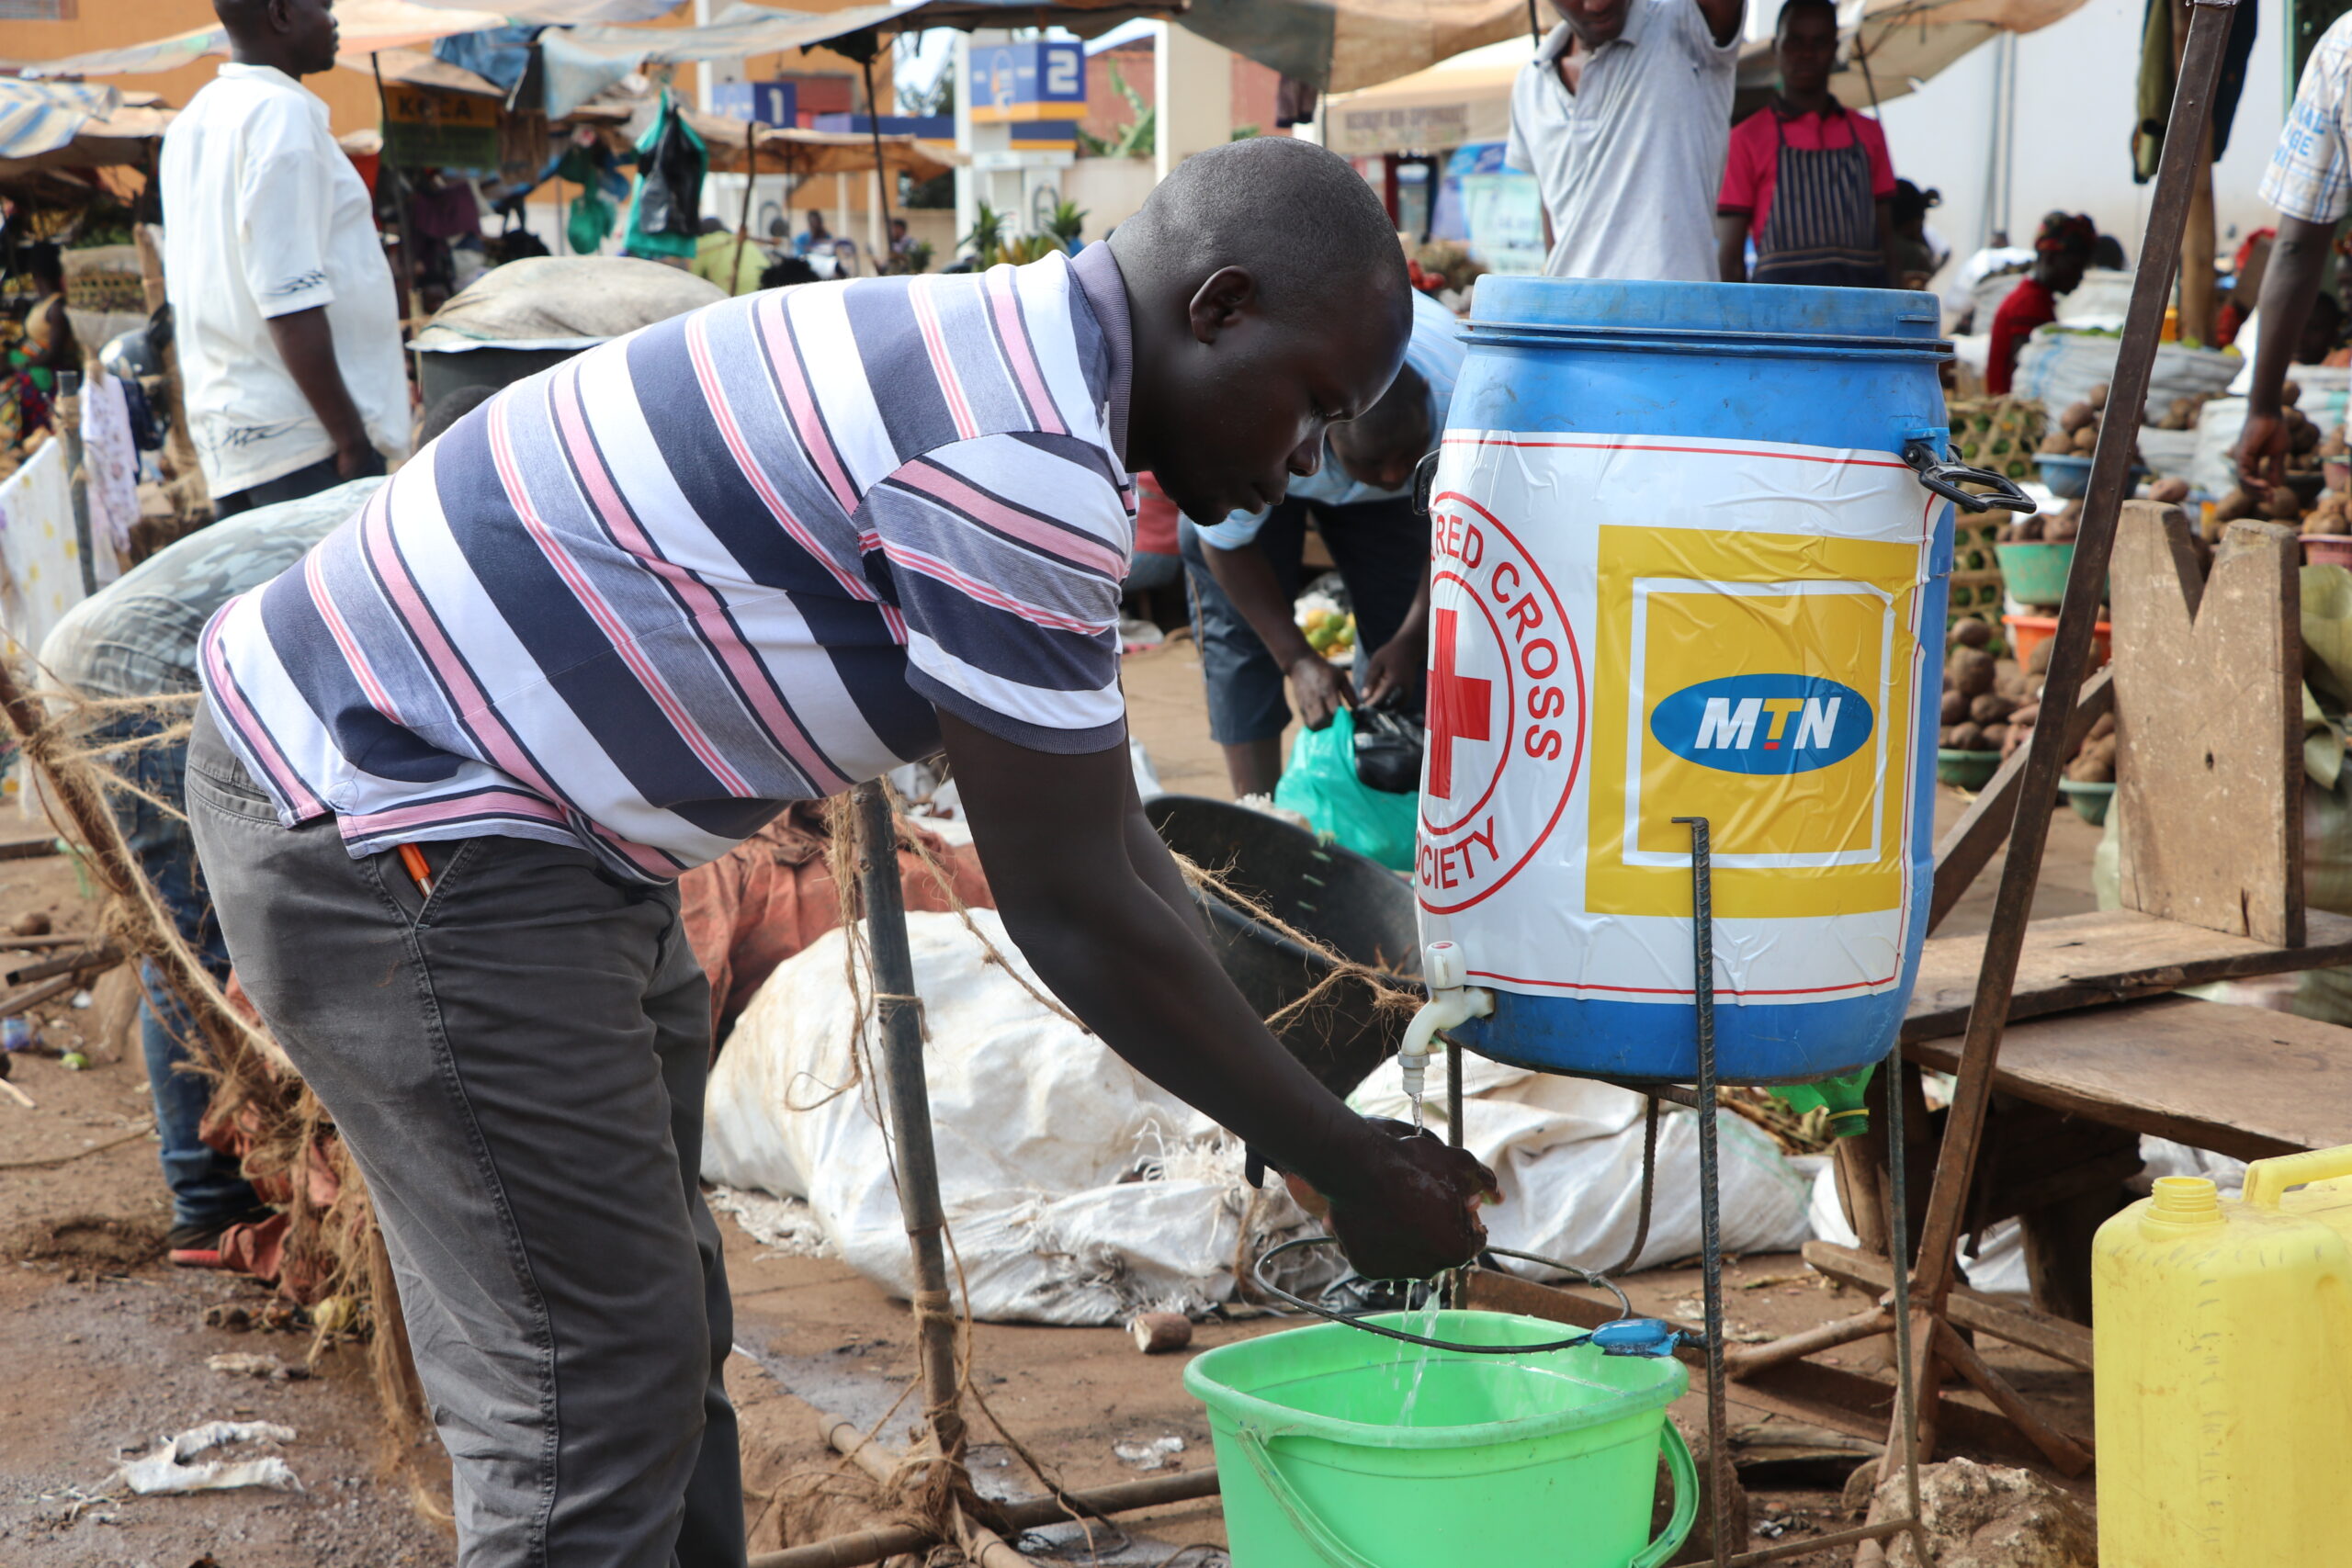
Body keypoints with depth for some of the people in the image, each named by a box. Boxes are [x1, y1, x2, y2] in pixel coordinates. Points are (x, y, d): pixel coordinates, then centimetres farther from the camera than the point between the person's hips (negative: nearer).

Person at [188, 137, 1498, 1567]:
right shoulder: (1021, 457, -23)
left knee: (663, 1337, 17)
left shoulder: (1002, 372, 10)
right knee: (593, 1402, -6)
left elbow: (1107, 839, 14)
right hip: (391, 828, -11)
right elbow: (1076, 915, -18)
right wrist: (1348, 1168, -7)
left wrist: (1319, 1119, 13)